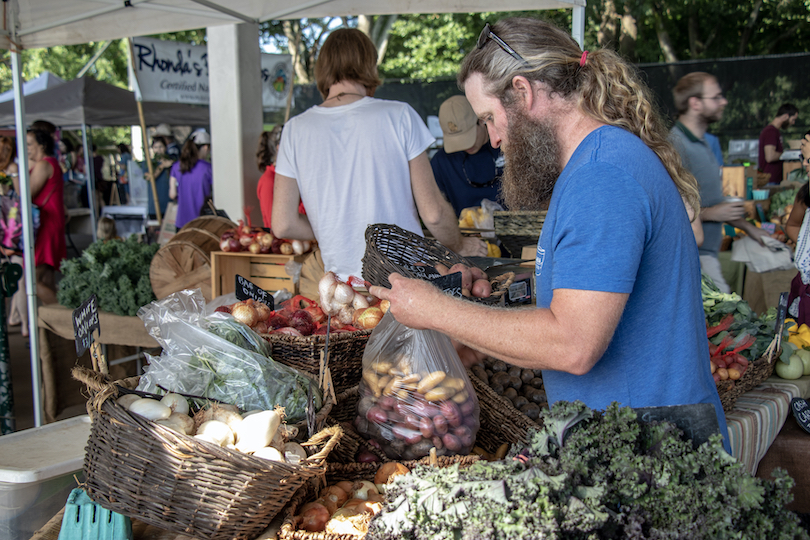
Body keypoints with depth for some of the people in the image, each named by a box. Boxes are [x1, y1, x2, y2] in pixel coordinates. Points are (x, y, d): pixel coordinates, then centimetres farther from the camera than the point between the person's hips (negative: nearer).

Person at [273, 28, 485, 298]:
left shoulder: (296, 129, 1)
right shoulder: (399, 116, -4)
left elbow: (284, 225, 2)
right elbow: (433, 213, -4)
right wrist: (460, 247, 16)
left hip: (342, 284, 2)